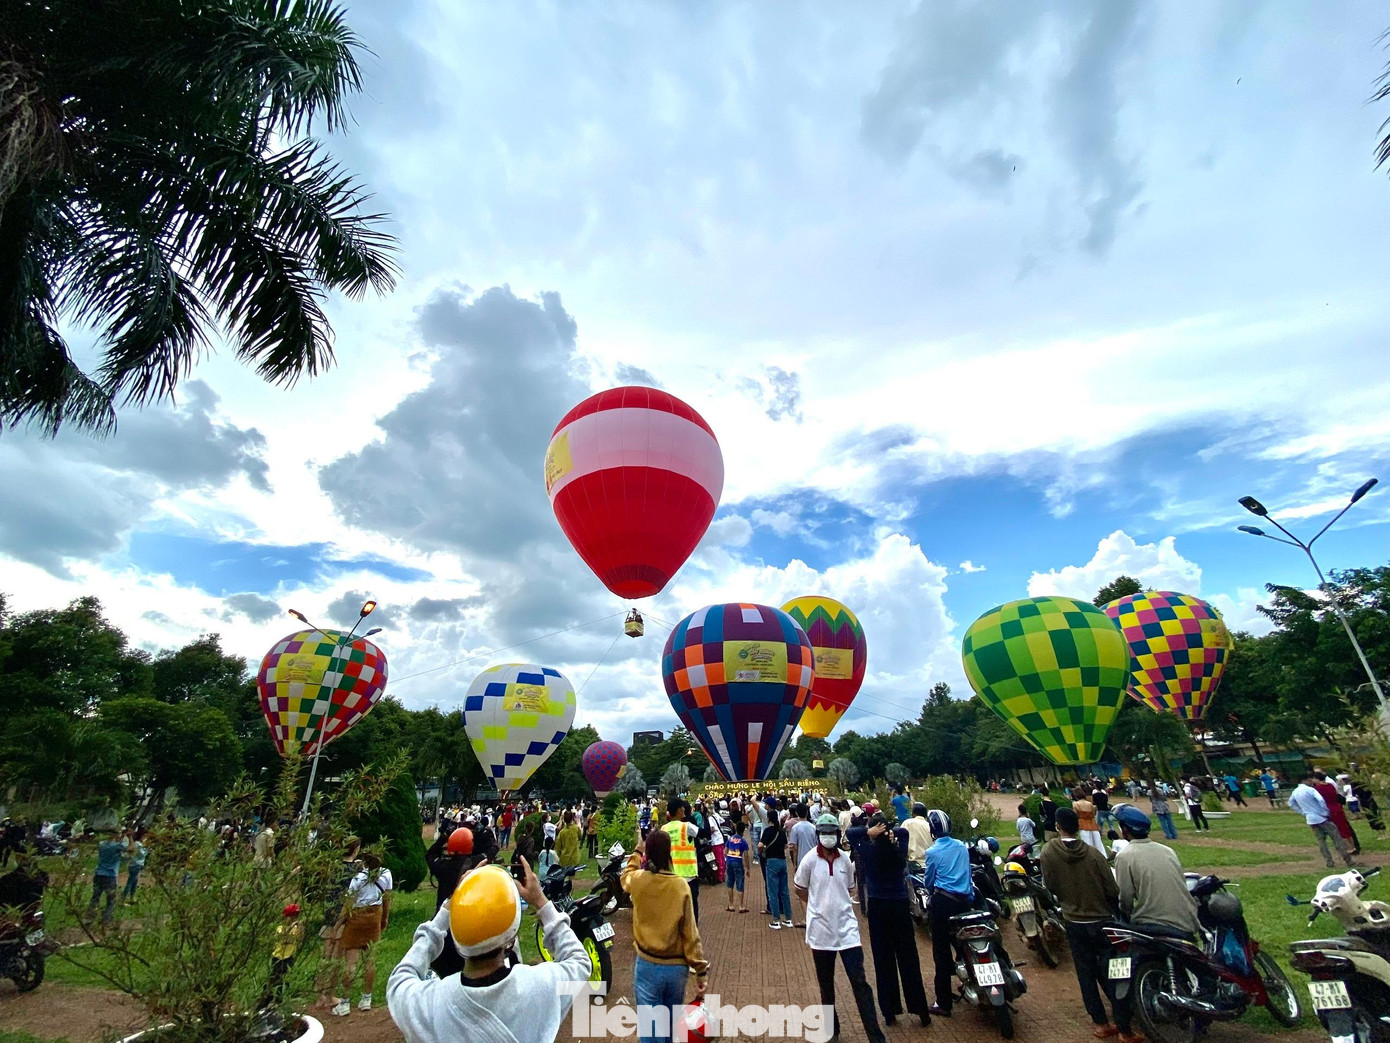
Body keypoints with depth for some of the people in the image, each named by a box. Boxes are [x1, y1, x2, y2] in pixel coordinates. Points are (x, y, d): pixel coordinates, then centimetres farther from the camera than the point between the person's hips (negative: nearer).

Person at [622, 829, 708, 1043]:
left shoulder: (638, 880, -12)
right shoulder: (681, 885, -15)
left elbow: (625, 876, 15)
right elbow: (690, 932, -11)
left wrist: (637, 852, 27)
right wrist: (701, 969, -3)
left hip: (647, 965, 0)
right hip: (677, 967, 1)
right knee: (671, 1023, 24)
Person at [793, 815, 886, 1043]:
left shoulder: (845, 860, -2)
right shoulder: (809, 860, -11)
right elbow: (800, 890, 2)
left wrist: (837, 904, 6)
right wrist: (820, 905, 5)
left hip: (847, 928, 1)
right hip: (821, 929, -1)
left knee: (860, 982, -2)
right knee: (826, 984, 14)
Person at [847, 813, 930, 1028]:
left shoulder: (867, 849, -13)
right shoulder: (898, 849, -7)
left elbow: (849, 833, 0)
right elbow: (903, 832, 11)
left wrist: (868, 832, -15)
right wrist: (891, 834, -8)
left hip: (877, 906, -2)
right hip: (900, 905, 2)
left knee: (883, 959, 9)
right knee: (908, 958, 12)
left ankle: (890, 1012, 17)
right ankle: (921, 1010, 21)